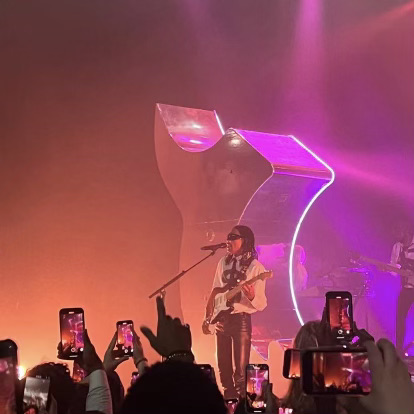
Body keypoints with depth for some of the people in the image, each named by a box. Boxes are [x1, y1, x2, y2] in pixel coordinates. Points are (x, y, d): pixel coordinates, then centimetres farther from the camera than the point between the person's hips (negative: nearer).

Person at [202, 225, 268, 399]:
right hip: (221, 319, 6)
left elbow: (262, 305, -9)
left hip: (241, 320, -6)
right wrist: (207, 317, 8)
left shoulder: (255, 267, -9)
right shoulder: (223, 262, 8)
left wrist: (251, 296, -30)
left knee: (241, 371, -5)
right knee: (224, 368, 13)